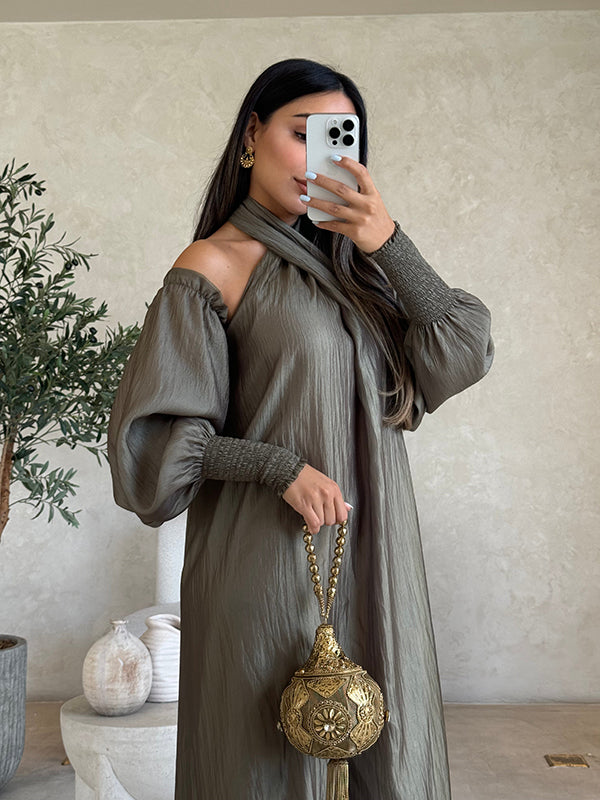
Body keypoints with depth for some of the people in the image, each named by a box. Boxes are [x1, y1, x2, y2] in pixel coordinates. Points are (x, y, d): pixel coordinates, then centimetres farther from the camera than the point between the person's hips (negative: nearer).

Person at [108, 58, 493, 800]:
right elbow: (154, 433, -8)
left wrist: (390, 244, -11)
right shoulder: (210, 268, -6)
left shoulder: (346, 258, 10)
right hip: (272, 560, -5)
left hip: (373, 552, 6)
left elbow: (465, 353, -1)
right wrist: (283, 467, -18)